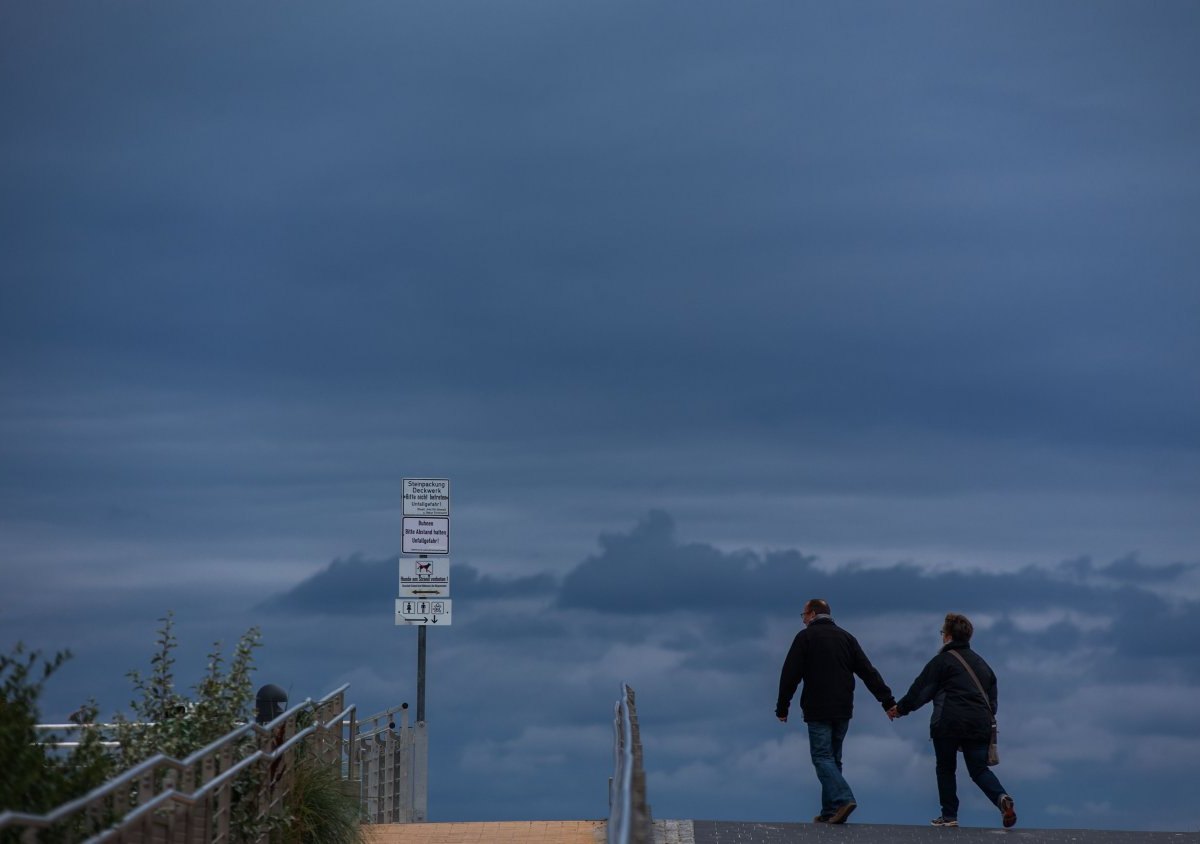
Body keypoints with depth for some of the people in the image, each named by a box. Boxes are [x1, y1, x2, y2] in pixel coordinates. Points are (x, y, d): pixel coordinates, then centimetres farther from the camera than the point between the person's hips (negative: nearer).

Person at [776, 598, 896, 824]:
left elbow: (790, 675, -7)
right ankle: (830, 812, 11)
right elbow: (869, 672, 8)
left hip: (818, 711, -5)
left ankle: (843, 799, -23)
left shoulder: (805, 637, -3)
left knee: (822, 756, -4)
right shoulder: (846, 637, 12)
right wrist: (888, 701, 7)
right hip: (843, 711, 5)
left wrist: (782, 708, 0)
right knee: (833, 758, 12)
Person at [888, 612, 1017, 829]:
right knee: (979, 769, 6)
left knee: (946, 769, 10)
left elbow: (919, 690, 3)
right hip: (980, 725, 5)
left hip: (948, 724, -5)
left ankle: (949, 815, 10)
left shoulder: (942, 661, 0)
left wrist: (900, 709, 15)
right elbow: (992, 698, 24)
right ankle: (1001, 797, -21)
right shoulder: (981, 663, 21)